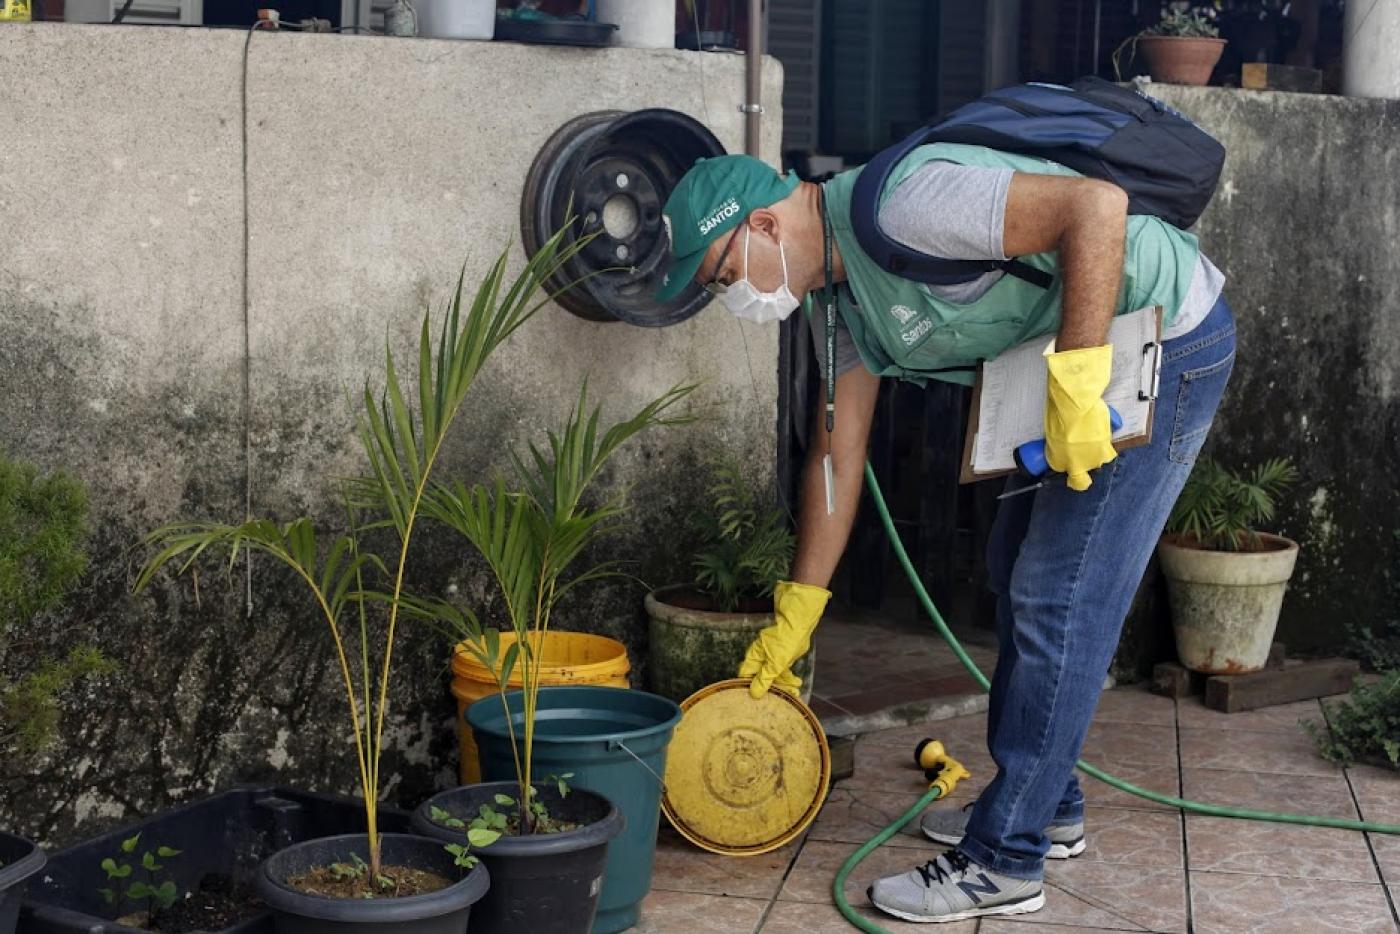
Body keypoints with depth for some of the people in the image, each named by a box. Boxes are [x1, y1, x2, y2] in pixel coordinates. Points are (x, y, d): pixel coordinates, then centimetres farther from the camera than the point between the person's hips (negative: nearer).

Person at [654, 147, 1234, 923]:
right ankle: (1046, 808, 33)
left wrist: (1076, 379, -33)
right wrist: (794, 615, 13)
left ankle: (1004, 862, -2)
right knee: (1018, 573, 19)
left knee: (1060, 599, -9)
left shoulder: (905, 206, -27)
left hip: (1171, 342, -10)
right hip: (1079, 362, 10)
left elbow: (1096, 203, -34)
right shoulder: (837, 291, 5)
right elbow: (837, 452, 11)